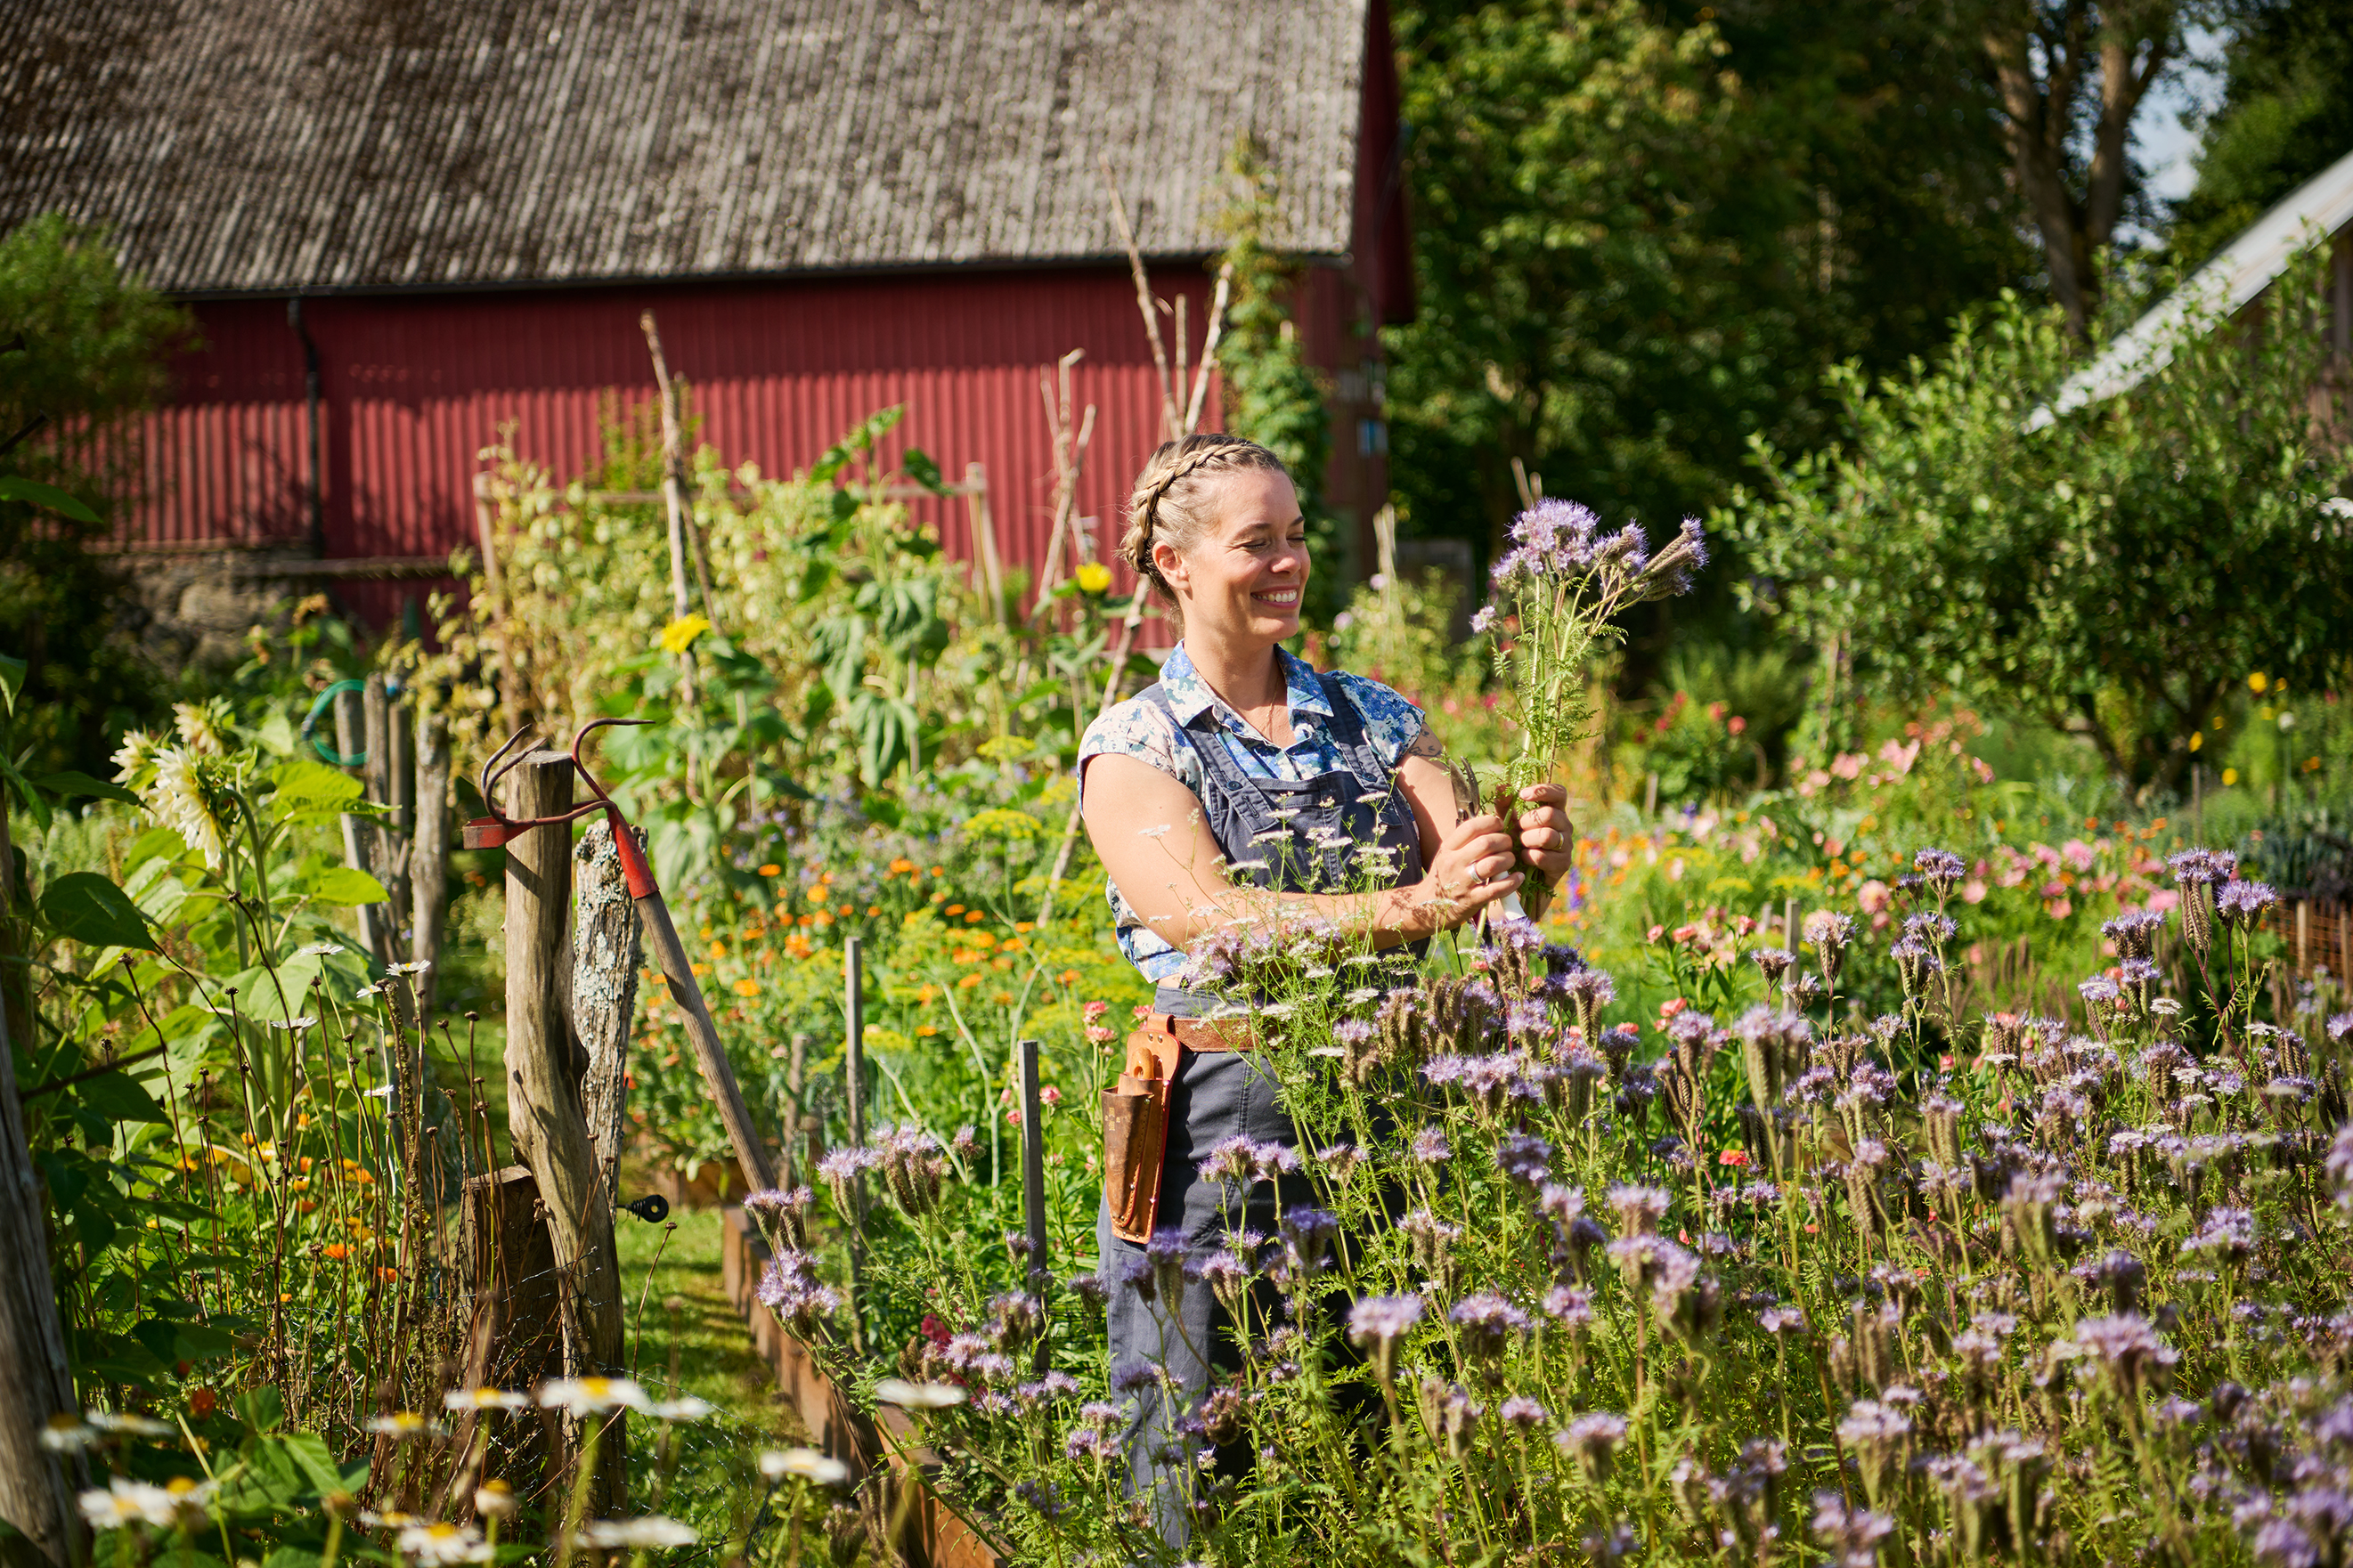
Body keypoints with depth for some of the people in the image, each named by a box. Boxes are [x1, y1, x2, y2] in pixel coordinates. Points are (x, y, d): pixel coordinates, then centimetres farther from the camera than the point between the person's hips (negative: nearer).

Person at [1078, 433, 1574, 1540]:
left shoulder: (1373, 720, 13)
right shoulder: (1133, 748, 0)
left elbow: (1459, 852, 0)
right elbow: (1208, 917, -16)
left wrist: (1532, 851, -24)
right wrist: (1409, 911, -28)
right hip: (1223, 1119, -3)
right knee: (1206, 1467, -1)